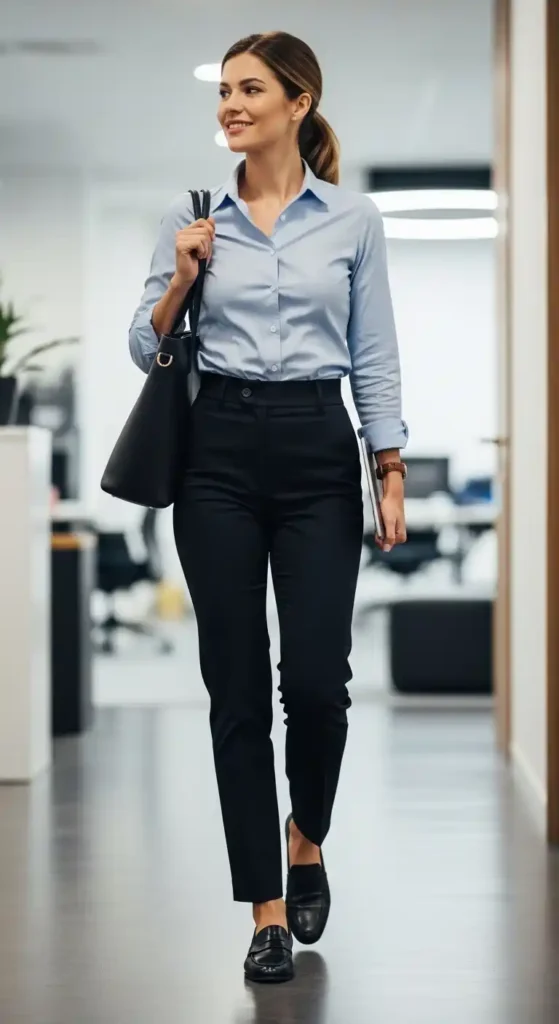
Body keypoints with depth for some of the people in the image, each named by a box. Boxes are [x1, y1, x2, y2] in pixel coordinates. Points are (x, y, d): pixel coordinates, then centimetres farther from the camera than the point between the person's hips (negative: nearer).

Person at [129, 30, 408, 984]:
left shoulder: (354, 219, 4)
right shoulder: (192, 215, 6)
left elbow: (374, 359, 4)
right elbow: (147, 349, 7)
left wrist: (393, 474, -2)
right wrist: (180, 278, -10)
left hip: (316, 451, -1)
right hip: (219, 450, 1)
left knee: (316, 678, -7)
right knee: (237, 688, 0)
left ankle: (306, 841, 24)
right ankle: (266, 909, 9)